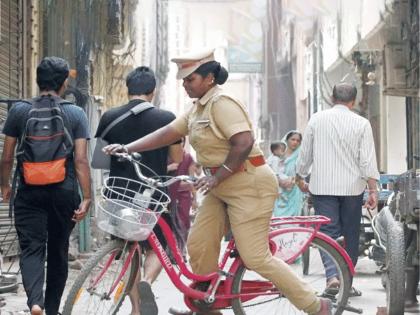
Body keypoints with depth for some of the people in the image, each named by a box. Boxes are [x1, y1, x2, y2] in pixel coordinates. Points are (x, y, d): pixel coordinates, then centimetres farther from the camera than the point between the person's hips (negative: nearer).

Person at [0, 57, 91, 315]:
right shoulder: (76, 114, -3)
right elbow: (81, 160, -9)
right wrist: (87, 198, -6)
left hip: (29, 192, 0)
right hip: (64, 192, 1)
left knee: (31, 248, -2)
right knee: (58, 250, 14)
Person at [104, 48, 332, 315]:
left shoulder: (222, 103, -16)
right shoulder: (198, 109, 14)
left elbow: (244, 144, -26)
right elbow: (168, 133, 12)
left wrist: (216, 178, -23)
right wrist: (127, 148, 3)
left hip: (249, 184, -10)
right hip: (223, 187, 10)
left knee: (255, 258, -10)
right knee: (198, 244, 7)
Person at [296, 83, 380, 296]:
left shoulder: (317, 120, 3)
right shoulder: (361, 124, -2)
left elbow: (305, 154, 9)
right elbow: (368, 160, -6)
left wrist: (300, 178, 24)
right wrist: (373, 190, -2)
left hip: (322, 187, 0)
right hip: (352, 187, 0)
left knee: (328, 231, -2)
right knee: (350, 235, 11)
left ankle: (332, 275, -22)